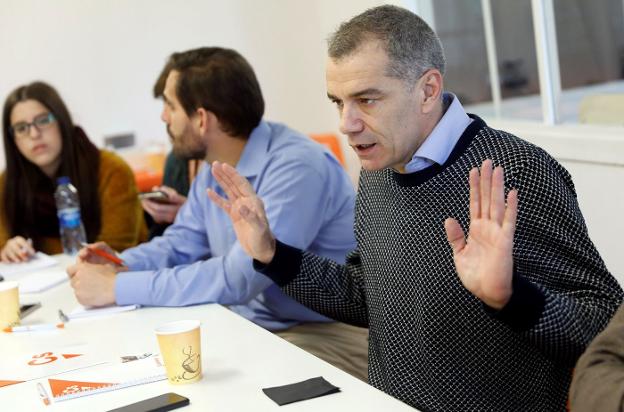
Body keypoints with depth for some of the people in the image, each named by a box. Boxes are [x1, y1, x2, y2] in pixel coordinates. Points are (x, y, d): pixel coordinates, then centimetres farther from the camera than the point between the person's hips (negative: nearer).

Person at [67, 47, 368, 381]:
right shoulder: (213, 169, 4)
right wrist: (118, 266, -5)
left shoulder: (297, 168, -25)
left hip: (328, 334, -8)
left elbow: (235, 278, -30)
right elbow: (180, 244, 16)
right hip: (251, 326, 8)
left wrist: (117, 288, -25)